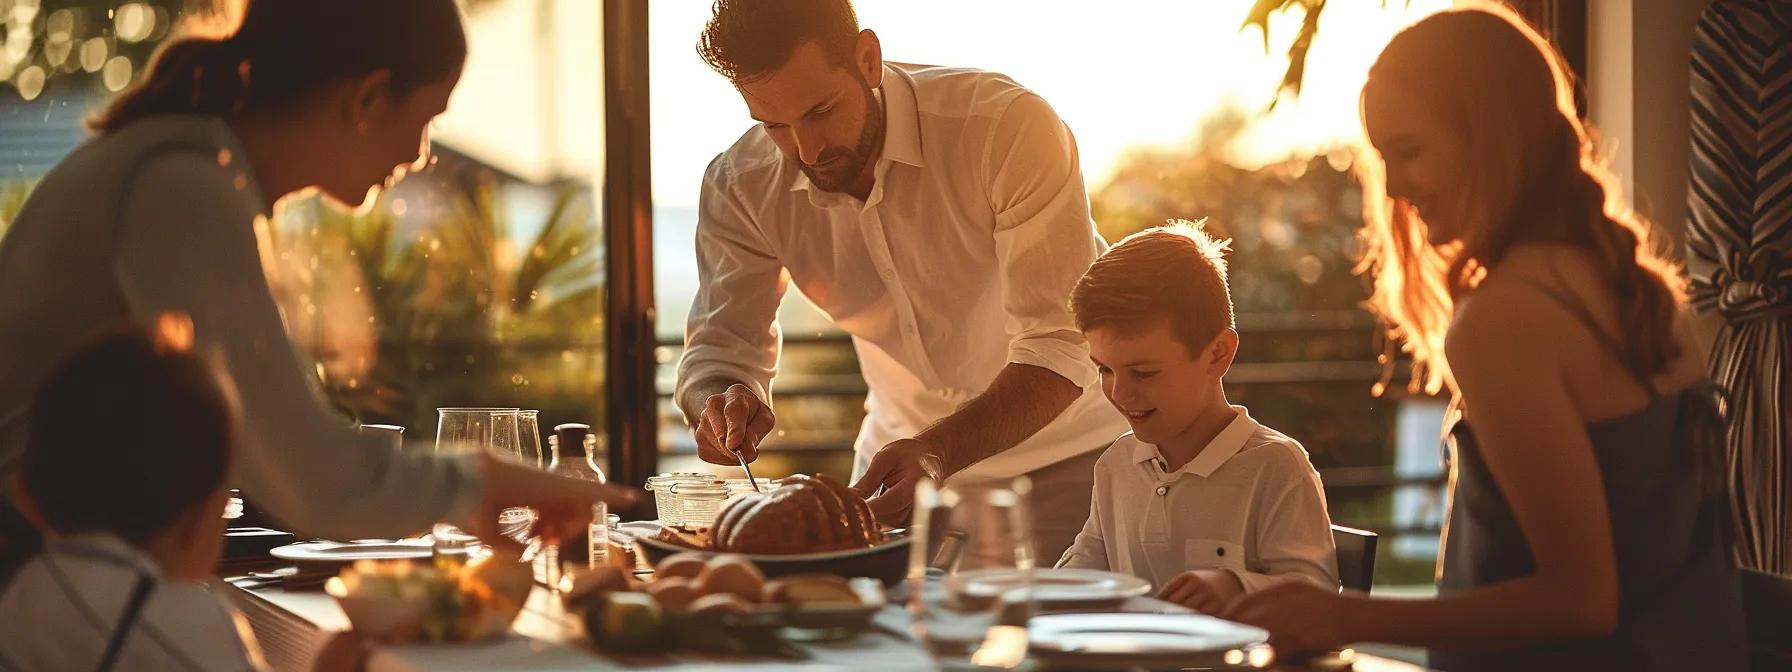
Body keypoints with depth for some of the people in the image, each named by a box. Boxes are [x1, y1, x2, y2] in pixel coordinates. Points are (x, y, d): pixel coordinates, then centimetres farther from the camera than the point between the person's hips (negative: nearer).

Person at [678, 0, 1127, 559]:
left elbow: (1057, 350, -30)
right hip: (903, 452, 4)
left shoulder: (1009, 126, -27)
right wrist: (721, 406, -31)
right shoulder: (739, 189, -14)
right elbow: (719, 350, -6)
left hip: (1065, 453, -3)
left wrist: (938, 453, -45)